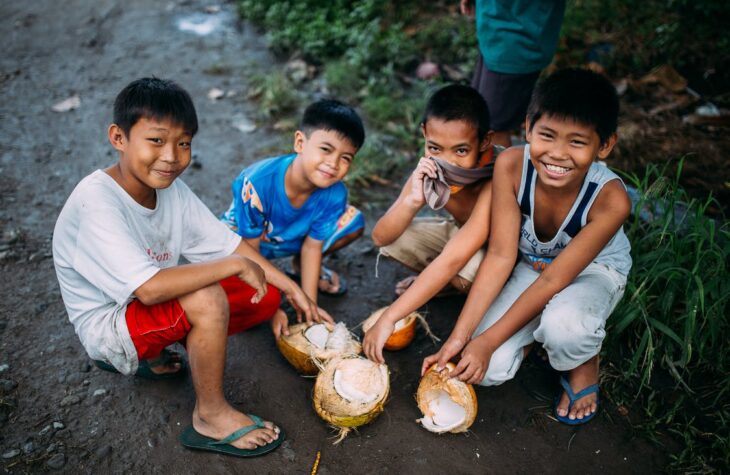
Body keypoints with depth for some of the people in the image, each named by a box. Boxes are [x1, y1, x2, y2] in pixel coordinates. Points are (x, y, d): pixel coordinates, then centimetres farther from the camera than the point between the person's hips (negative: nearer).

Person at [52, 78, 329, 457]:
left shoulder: (171, 188, -6)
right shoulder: (96, 201, -29)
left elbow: (226, 244, 0)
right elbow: (149, 288, -37)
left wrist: (292, 289, -4)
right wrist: (236, 264, -29)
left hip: (149, 310, 8)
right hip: (109, 324, -8)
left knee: (266, 297, 0)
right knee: (207, 299, -34)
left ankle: (149, 353, 9)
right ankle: (210, 416, -9)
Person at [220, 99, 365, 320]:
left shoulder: (334, 194, -25)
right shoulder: (258, 183, -37)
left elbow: (312, 246, -13)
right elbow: (250, 250, -27)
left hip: (290, 240, 5)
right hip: (240, 237, -4)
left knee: (353, 222, -13)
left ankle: (300, 265, 11)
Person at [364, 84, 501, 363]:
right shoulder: (430, 170, -21)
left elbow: (453, 259, -45)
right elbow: (381, 238, -20)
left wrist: (389, 318, -46)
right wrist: (412, 201, -41)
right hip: (460, 233, 5)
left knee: (470, 268, -37)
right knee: (395, 239, -17)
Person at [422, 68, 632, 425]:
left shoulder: (610, 199, -32)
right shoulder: (511, 166, -26)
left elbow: (553, 281, -27)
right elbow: (501, 255, -22)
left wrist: (487, 341, -27)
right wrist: (459, 337, -25)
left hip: (593, 271, -2)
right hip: (531, 265, 2)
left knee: (564, 327, -38)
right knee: (488, 371, -17)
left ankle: (584, 365, -1)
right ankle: (538, 331, 13)